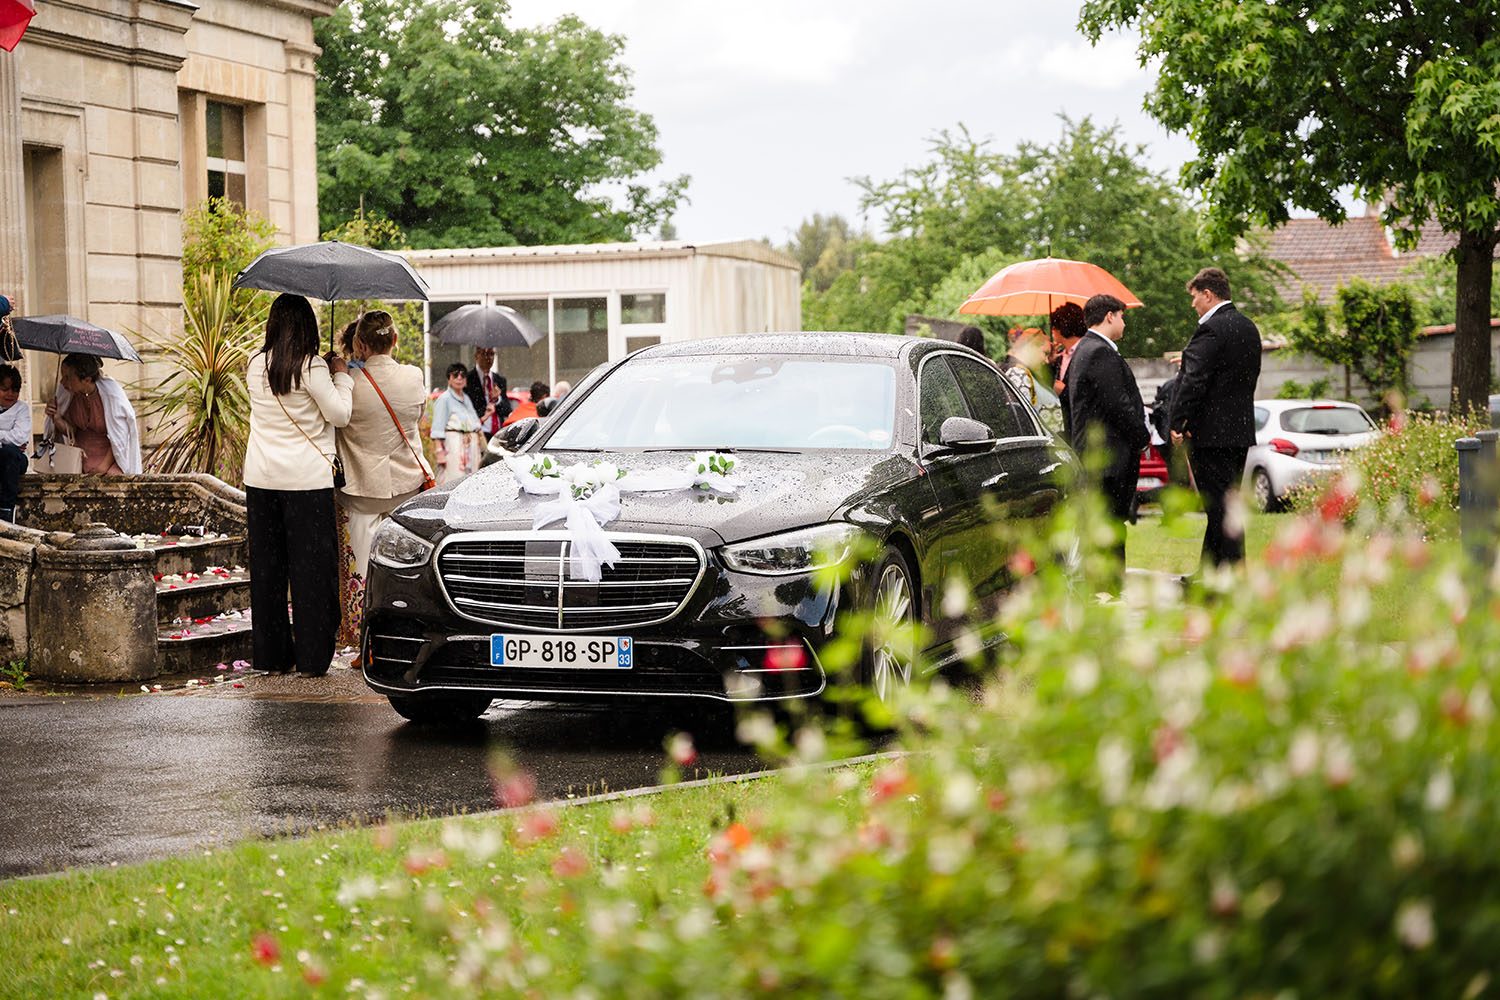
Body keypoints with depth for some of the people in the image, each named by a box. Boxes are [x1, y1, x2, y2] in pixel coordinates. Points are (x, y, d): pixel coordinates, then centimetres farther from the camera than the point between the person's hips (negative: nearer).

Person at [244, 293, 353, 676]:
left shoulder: (256, 365, 5)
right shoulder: (311, 367, -11)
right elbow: (339, 414, -7)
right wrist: (341, 376, 6)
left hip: (260, 478, 5)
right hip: (307, 479, -5)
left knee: (267, 567, 10)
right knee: (311, 568, 2)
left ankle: (272, 656, 14)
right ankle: (312, 658, 2)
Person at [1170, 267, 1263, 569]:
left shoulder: (1210, 330, -15)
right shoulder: (1248, 328, 13)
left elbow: (1193, 381, -19)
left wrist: (1178, 422, -13)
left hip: (1212, 432, -9)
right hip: (1241, 430, 9)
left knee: (1220, 507, -6)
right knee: (1223, 506, 14)